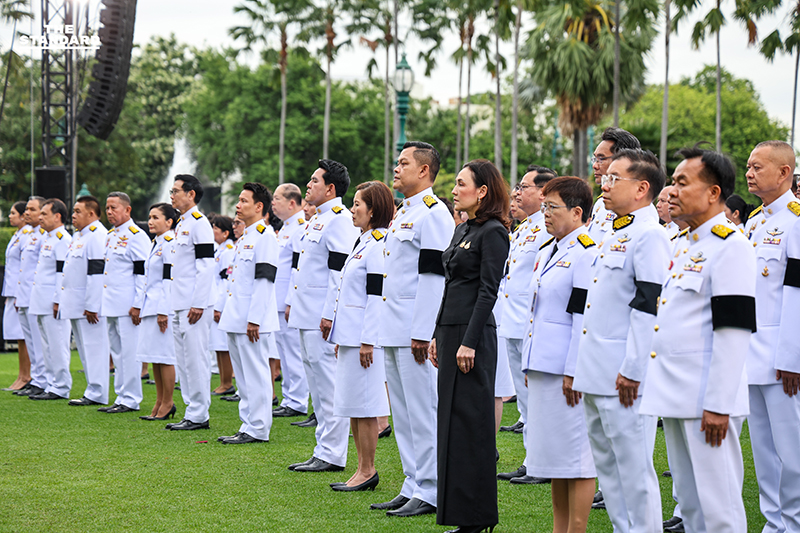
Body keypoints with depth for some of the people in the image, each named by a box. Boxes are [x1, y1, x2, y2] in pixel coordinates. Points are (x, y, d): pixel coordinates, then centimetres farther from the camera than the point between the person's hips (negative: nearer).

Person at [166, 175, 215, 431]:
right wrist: (176, 304, 20)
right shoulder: (181, 224, 18)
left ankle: (198, 415, -2)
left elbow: (206, 266, -17)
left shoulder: (199, 223, -11)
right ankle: (193, 412, 17)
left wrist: (199, 304, -20)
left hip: (194, 305, -10)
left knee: (195, 359, -6)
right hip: (180, 304, 10)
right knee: (184, 361, 11)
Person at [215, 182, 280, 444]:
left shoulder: (264, 235, -12)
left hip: (252, 321, -10)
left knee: (255, 374, -5)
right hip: (235, 319, 10)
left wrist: (254, 319, -21)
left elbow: (264, 280, -18)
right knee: (243, 375, 12)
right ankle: (248, 426, 18)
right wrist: (220, 306, 24)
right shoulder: (244, 237, 19)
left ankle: (257, 429, -1)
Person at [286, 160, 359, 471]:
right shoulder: (316, 218, 19)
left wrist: (330, 315, -21)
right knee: (316, 386, 13)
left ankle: (332, 455, -4)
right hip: (306, 315, 11)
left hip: (322, 318, -11)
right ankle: (324, 450, 19)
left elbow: (340, 271, -19)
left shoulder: (339, 219, -13)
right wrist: (291, 302, 21)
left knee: (328, 385, -7)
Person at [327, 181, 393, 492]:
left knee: (363, 406, -4)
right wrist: (340, 337, 21)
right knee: (353, 407, 12)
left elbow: (377, 295, -19)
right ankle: (362, 470, 17)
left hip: (364, 337, -10)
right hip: (350, 335, 10)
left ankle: (368, 471, 2)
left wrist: (367, 341, -20)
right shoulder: (363, 242, 17)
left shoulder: (379, 245, -14)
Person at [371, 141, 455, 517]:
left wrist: (422, 333, -20)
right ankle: (413, 485, 20)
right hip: (393, 331, 10)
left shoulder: (434, 214, -11)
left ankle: (429, 493, 0)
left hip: (415, 332, -10)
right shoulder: (401, 213, 19)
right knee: (402, 414, 13)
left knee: (422, 412, -5)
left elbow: (433, 275, -17)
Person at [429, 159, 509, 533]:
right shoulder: (462, 230, 16)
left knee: (469, 422, -6)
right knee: (450, 420, 9)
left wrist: (469, 343, -20)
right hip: (450, 330, 9)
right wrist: (438, 335, 17)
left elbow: (488, 291, -16)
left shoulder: (493, 232, -11)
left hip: (473, 334, -9)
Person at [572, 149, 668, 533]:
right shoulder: (615, 235, 18)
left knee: (633, 469, -4)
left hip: (623, 377, -10)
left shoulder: (649, 235, -12)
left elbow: (649, 307, -19)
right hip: (596, 373, 10)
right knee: (606, 465, 14)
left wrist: (632, 371, -20)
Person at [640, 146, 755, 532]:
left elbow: (733, 332, -18)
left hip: (707, 399, -9)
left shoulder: (730, 246, -13)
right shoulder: (685, 245, 16)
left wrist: (718, 405, -21)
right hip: (675, 397, 10)